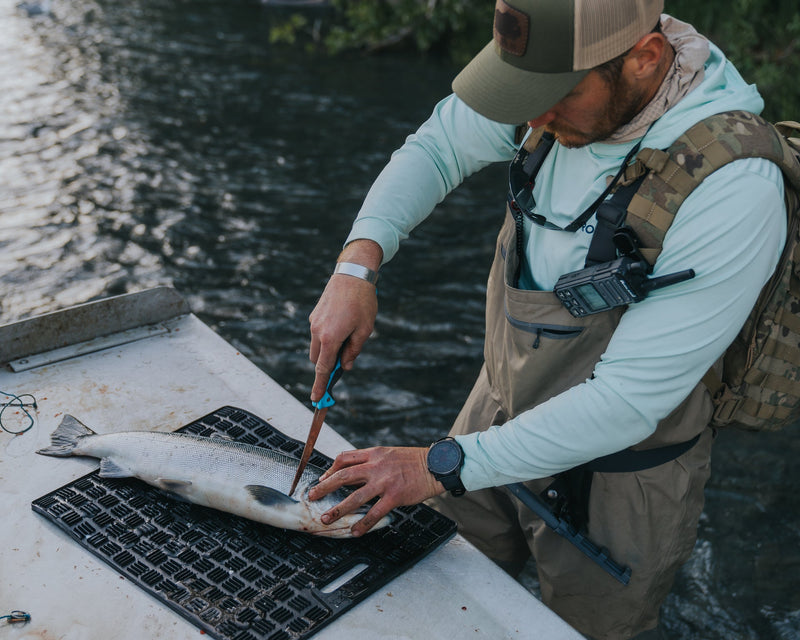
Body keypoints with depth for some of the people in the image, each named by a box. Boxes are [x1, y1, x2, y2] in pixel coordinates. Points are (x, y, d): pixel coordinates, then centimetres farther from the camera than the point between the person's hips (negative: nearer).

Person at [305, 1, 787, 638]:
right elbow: (438, 145, -1)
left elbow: (628, 402, -31)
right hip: (502, 406, 6)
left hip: (615, 475, -5)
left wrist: (444, 467, -27)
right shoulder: (571, 73, -15)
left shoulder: (734, 191, -34)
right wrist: (356, 265, -17)